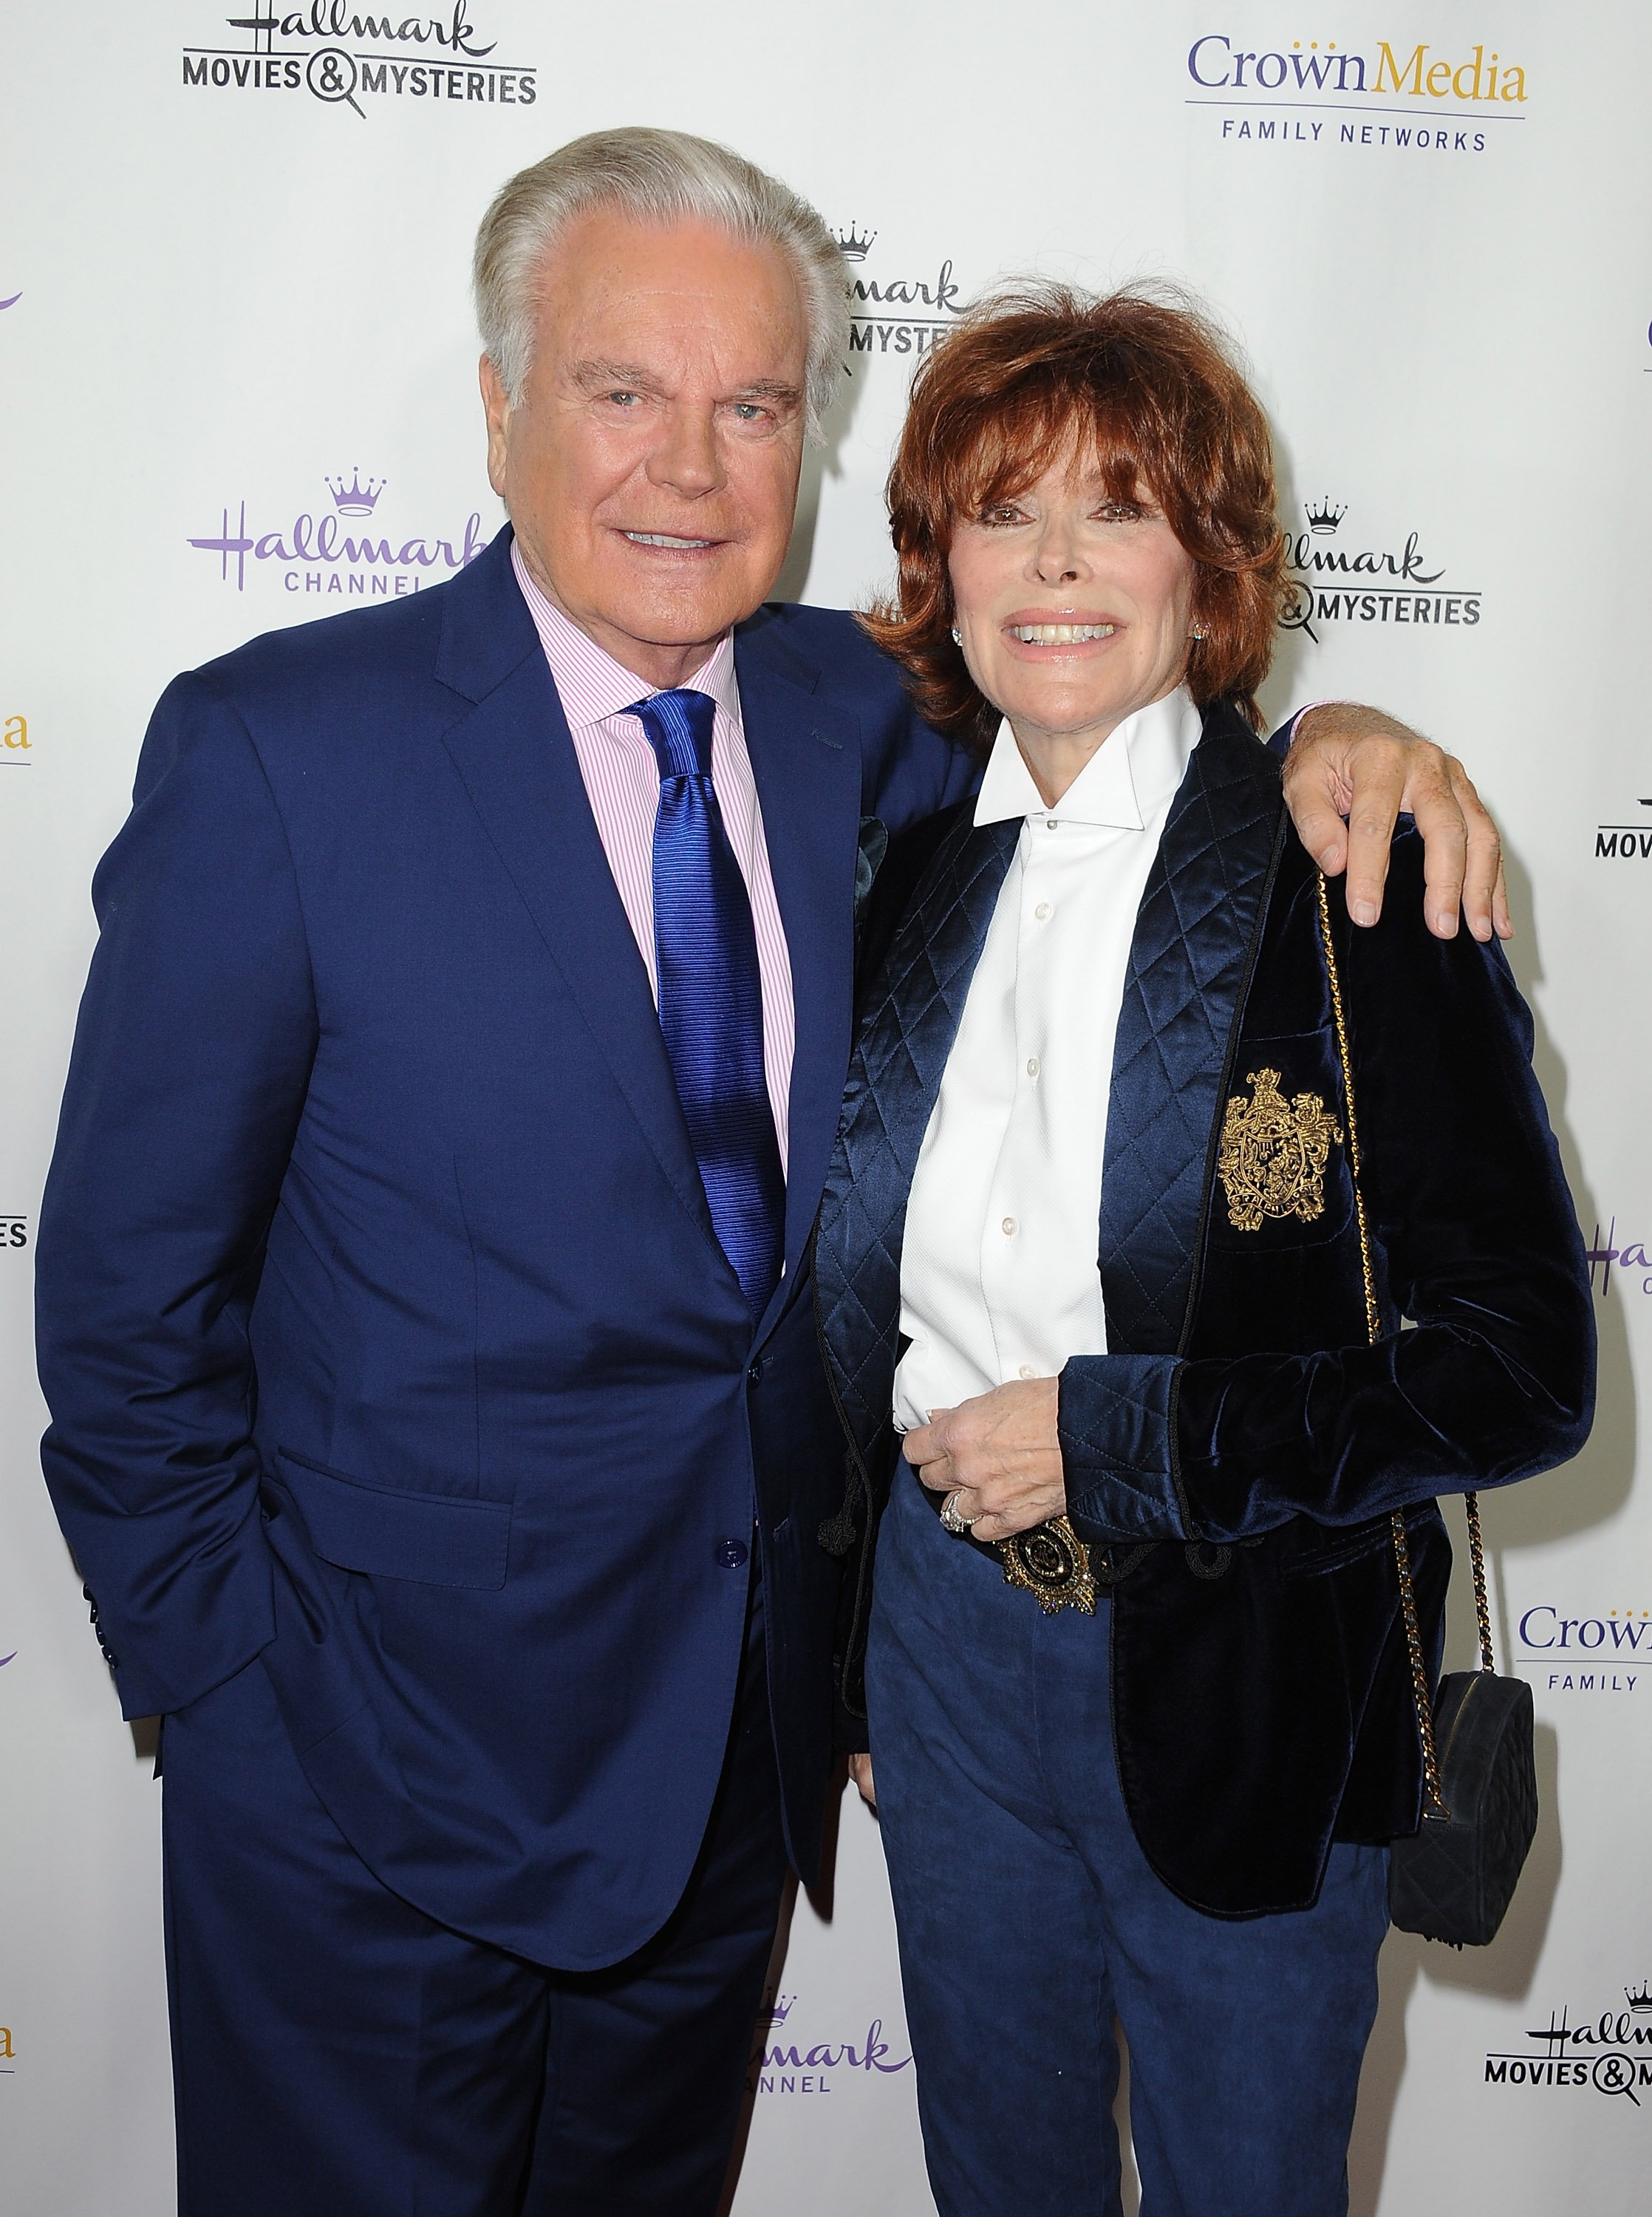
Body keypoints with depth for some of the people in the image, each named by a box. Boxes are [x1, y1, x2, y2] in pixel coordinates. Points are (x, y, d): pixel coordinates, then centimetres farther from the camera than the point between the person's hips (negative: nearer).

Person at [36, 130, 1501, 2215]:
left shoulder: (844, 717, -1)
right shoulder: (276, 746, -15)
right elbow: (129, 1281, -10)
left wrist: (1311, 754, -6)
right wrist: (223, 1672, -8)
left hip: (741, 1728, 5)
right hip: (390, 1762, -4)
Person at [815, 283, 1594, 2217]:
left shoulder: (1355, 880, -15)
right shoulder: (920, 880, 0)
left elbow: (1520, 1371, -15)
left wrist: (1110, 1434, -19)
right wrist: (855, 1662, 14)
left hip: (1246, 1688, -4)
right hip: (948, 1650, 4)